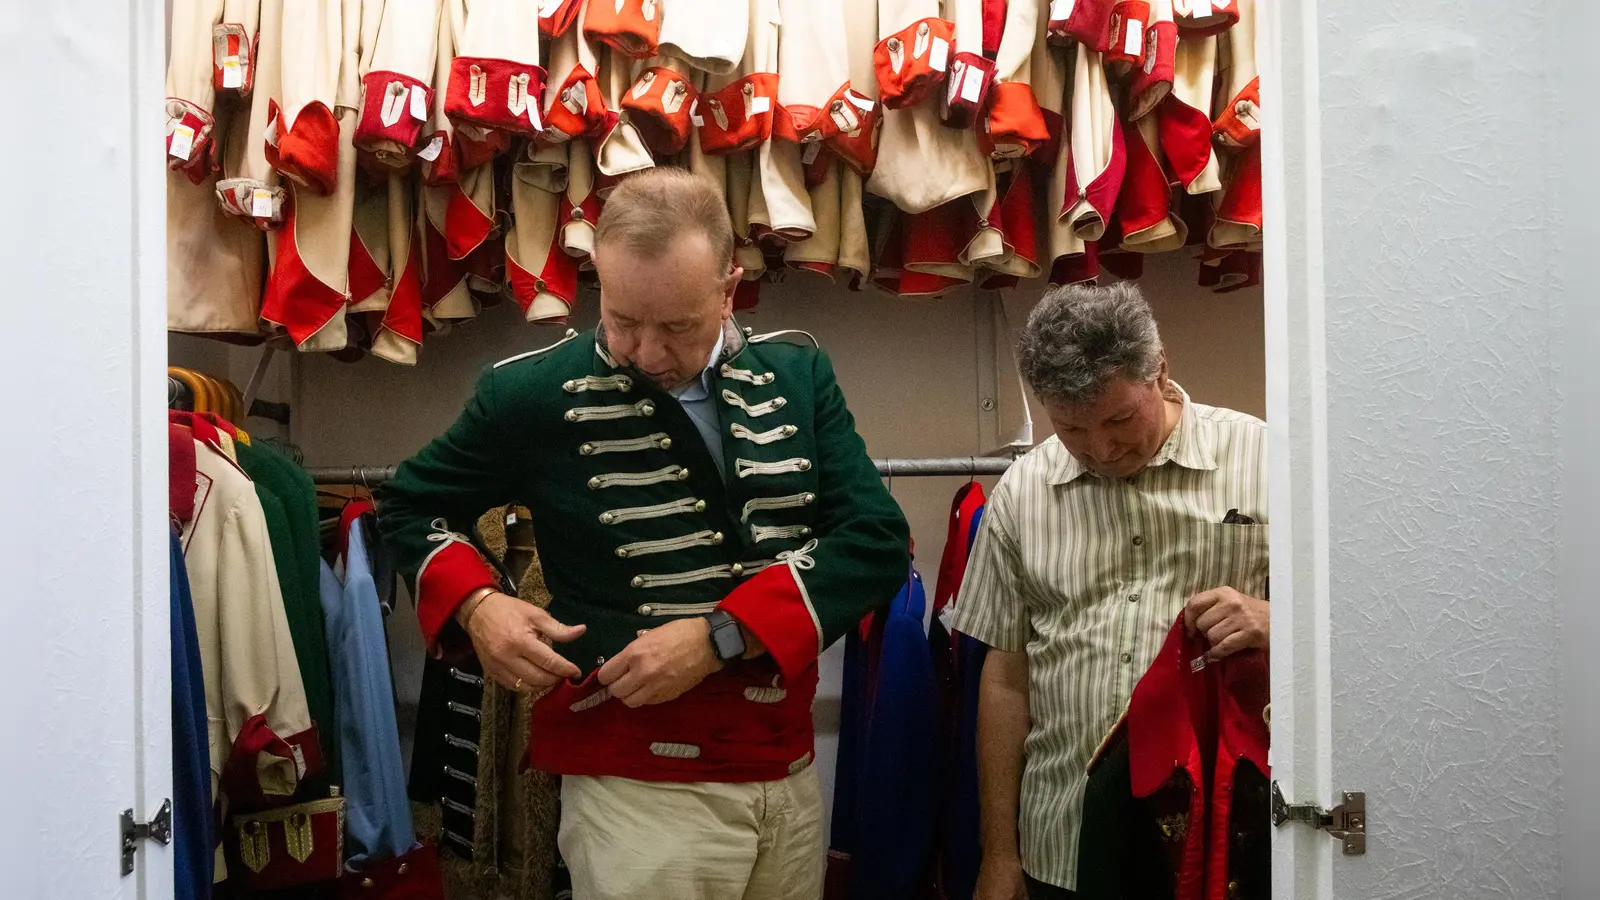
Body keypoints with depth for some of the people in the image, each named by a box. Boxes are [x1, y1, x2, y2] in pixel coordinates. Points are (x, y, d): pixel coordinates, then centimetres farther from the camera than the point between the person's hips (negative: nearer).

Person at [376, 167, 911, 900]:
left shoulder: (798, 377, -1)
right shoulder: (534, 394, -8)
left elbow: (878, 542, -6)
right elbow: (409, 506, 7)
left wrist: (721, 636, -18)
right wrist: (475, 605, -13)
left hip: (790, 775, 4)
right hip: (636, 789, -4)